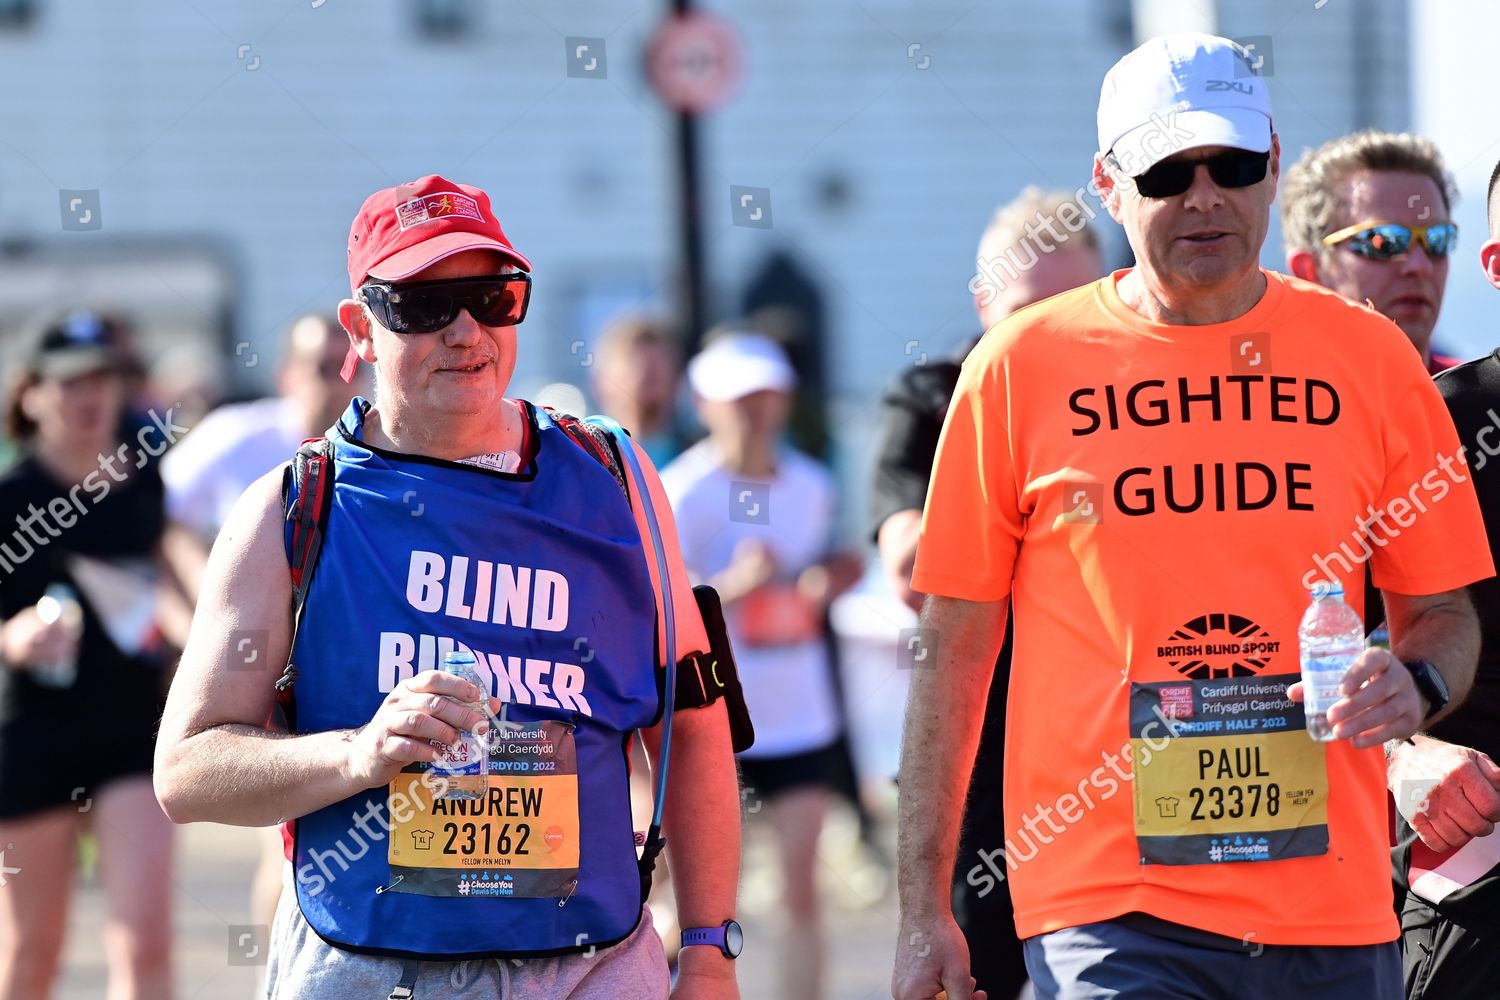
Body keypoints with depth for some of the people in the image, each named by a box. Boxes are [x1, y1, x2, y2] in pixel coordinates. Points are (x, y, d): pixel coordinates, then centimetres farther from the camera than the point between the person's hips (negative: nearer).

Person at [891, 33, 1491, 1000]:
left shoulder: (1369, 356, 7)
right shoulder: (1020, 366, 2)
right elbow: (954, 649, 5)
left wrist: (1413, 684, -10)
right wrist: (924, 911, 2)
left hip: (1332, 911, 3)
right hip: (1105, 909, -2)